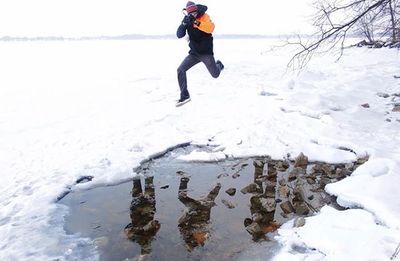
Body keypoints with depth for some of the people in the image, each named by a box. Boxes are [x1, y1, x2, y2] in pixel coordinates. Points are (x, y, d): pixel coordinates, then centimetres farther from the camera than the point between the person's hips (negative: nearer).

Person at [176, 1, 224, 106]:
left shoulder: (204, 17, -10)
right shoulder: (187, 20, 1)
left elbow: (211, 28, -29)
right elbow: (179, 35, -11)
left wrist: (196, 22, -39)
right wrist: (184, 23, -29)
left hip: (206, 53, -3)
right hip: (194, 53, 3)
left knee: (215, 74, 8)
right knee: (180, 70, -16)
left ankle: (219, 65, 46)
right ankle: (185, 95, -10)